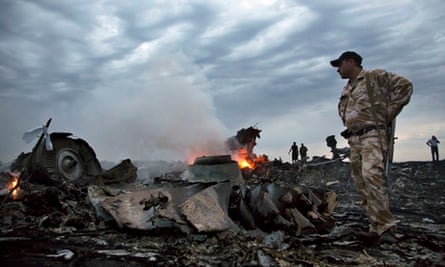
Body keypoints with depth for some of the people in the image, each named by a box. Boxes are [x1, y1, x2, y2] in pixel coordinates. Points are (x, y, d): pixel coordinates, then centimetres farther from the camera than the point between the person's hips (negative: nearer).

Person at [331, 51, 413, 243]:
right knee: (361, 182, 3)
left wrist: (389, 114, -8)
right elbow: (343, 111, 37)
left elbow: (404, 86, -8)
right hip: (354, 140, 8)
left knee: (371, 173, -26)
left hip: (373, 135, -8)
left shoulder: (375, 76, 0)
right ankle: (378, 226, 9)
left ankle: (383, 223, -19)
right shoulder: (346, 90, 22)